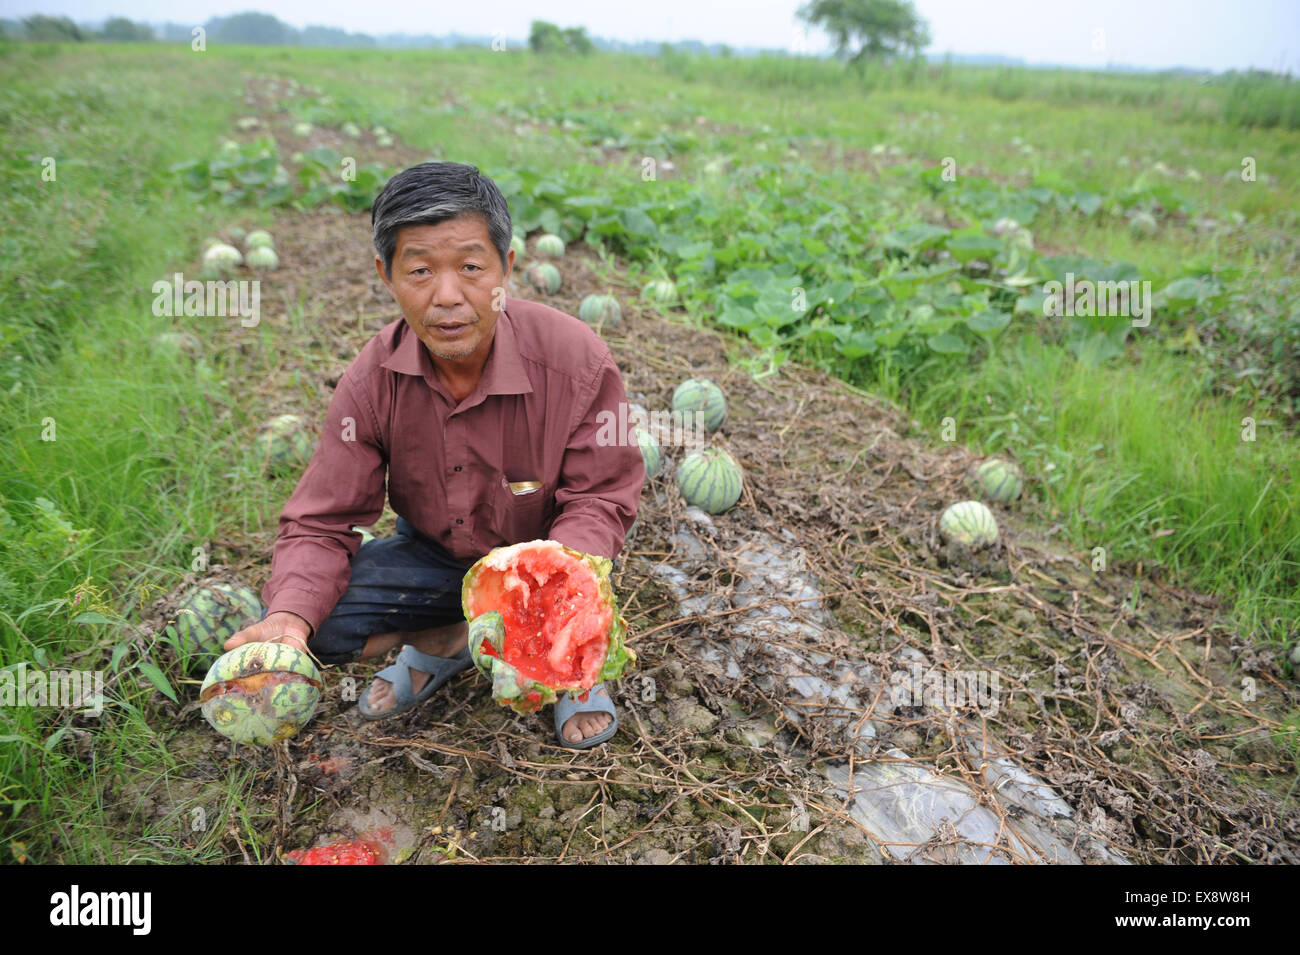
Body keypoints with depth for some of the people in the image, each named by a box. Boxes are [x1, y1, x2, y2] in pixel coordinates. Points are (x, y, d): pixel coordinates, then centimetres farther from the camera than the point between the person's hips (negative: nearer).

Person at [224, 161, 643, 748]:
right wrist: (290, 615, -35)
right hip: (434, 552, 3)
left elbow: (600, 498, -20)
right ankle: (447, 641, 12)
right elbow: (321, 522, -13)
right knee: (318, 623, -17)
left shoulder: (577, 360, -26)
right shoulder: (372, 379, -18)